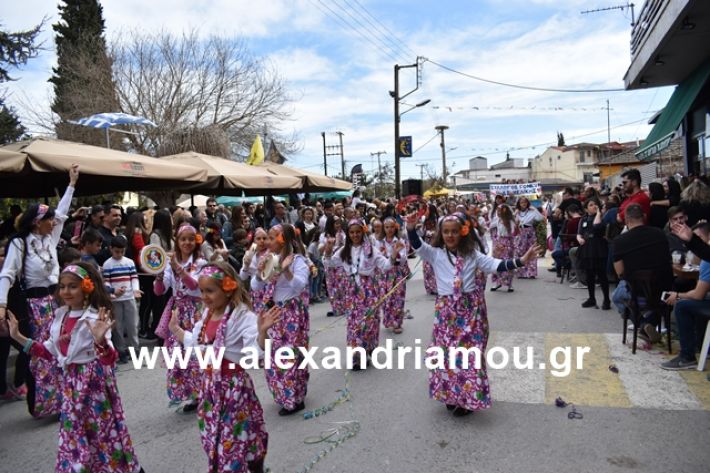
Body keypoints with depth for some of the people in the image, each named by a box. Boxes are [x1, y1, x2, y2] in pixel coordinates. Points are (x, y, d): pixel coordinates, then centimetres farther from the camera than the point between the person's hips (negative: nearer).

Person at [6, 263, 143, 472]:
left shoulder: (95, 319, -19)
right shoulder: (60, 316, 3)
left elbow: (109, 359, -26)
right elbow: (50, 351, 15)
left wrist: (100, 340, -45)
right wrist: (19, 337, 11)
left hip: (93, 382, -7)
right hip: (71, 382, 7)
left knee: (100, 433, 6)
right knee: (75, 433, 17)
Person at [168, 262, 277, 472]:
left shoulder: (242, 317, -21)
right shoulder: (207, 314, 4)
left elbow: (256, 352, -30)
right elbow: (196, 343, 20)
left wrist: (262, 330, -46)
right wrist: (176, 330, 20)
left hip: (233, 384, -7)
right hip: (210, 384, 7)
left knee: (236, 437, 5)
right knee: (213, 436, 20)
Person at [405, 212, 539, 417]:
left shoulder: (472, 254, 3)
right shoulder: (435, 254, 0)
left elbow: (494, 264, -3)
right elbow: (418, 247, -16)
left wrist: (520, 261, -14)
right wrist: (411, 229, -35)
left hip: (471, 308, 0)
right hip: (447, 310, 1)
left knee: (470, 352, 1)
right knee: (447, 351, 7)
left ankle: (468, 399, 15)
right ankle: (451, 395, 26)